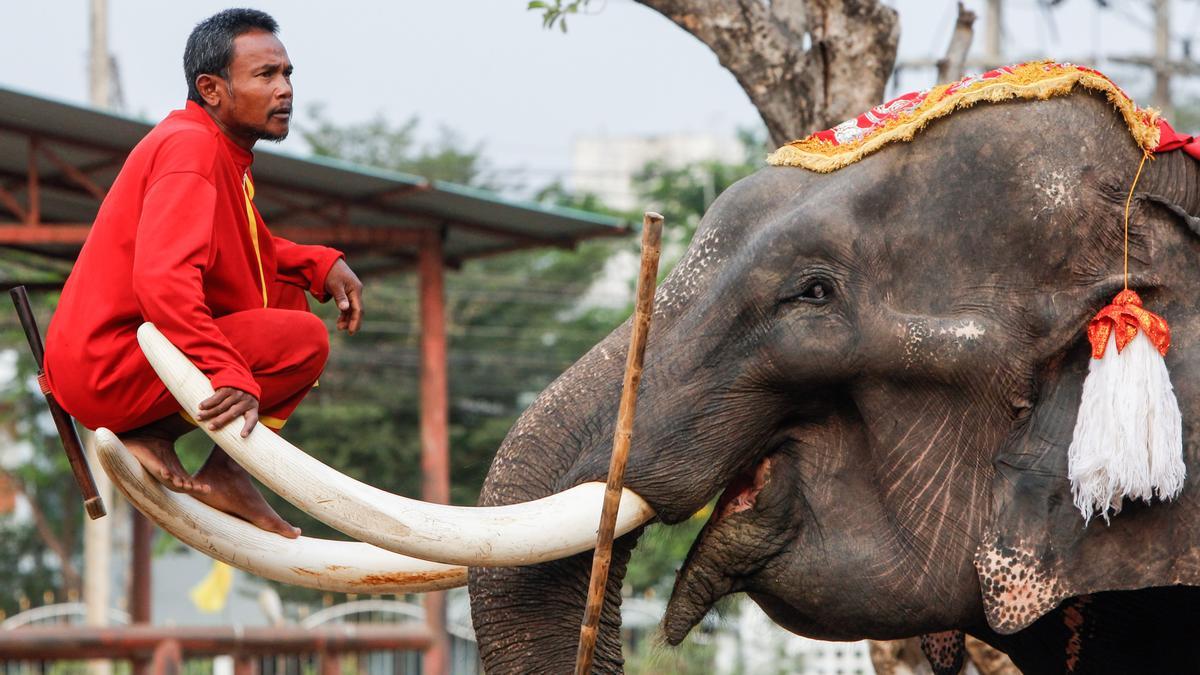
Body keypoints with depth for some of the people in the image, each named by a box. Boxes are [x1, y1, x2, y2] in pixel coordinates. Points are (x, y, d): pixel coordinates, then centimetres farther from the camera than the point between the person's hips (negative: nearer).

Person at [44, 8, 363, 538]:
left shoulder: (223, 149, 14)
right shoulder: (190, 147, -17)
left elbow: (253, 251, 29)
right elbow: (162, 279, -31)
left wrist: (321, 264, 10)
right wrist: (230, 375, -36)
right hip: (106, 370, -10)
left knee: (287, 291, 16)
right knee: (305, 338, -16)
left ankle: (225, 469, 5)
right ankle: (152, 434, -8)